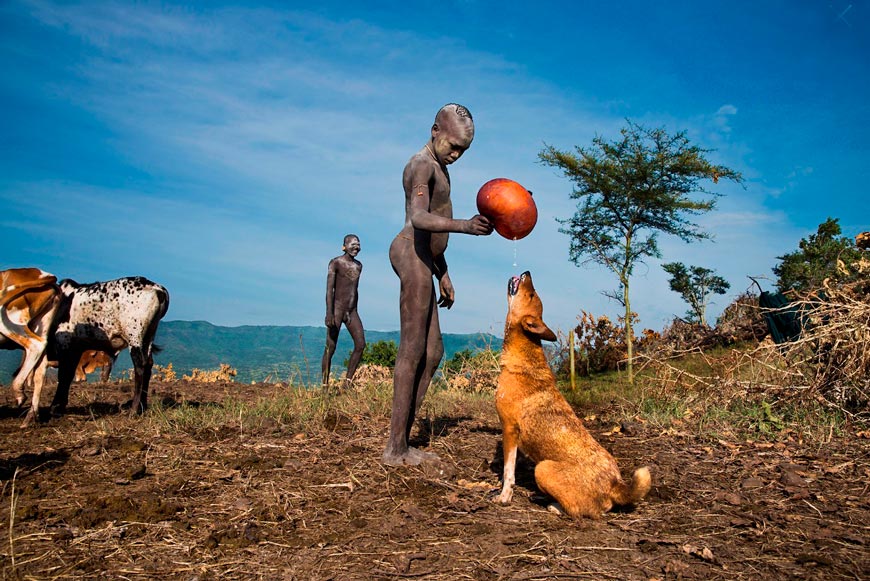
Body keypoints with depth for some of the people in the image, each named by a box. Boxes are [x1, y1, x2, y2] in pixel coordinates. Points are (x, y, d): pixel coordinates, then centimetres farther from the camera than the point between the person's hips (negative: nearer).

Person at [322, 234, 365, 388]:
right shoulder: (335, 263, -5)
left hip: (352, 311, 6)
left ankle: (347, 382, 3)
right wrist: (329, 312, -23)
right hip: (337, 308, -6)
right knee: (330, 348, -5)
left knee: (361, 344, -4)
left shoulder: (359, 266, 15)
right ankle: (325, 384, 2)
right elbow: (329, 289, -13)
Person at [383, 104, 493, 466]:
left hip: (422, 260, 10)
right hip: (412, 256, -10)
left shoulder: (437, 169, 23)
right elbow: (418, 218, -28)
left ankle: (401, 442, 9)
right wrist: (465, 226, -42)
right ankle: (395, 449, -6)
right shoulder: (422, 165, -9)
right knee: (412, 350, -10)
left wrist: (443, 274, 25)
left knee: (433, 353, 7)